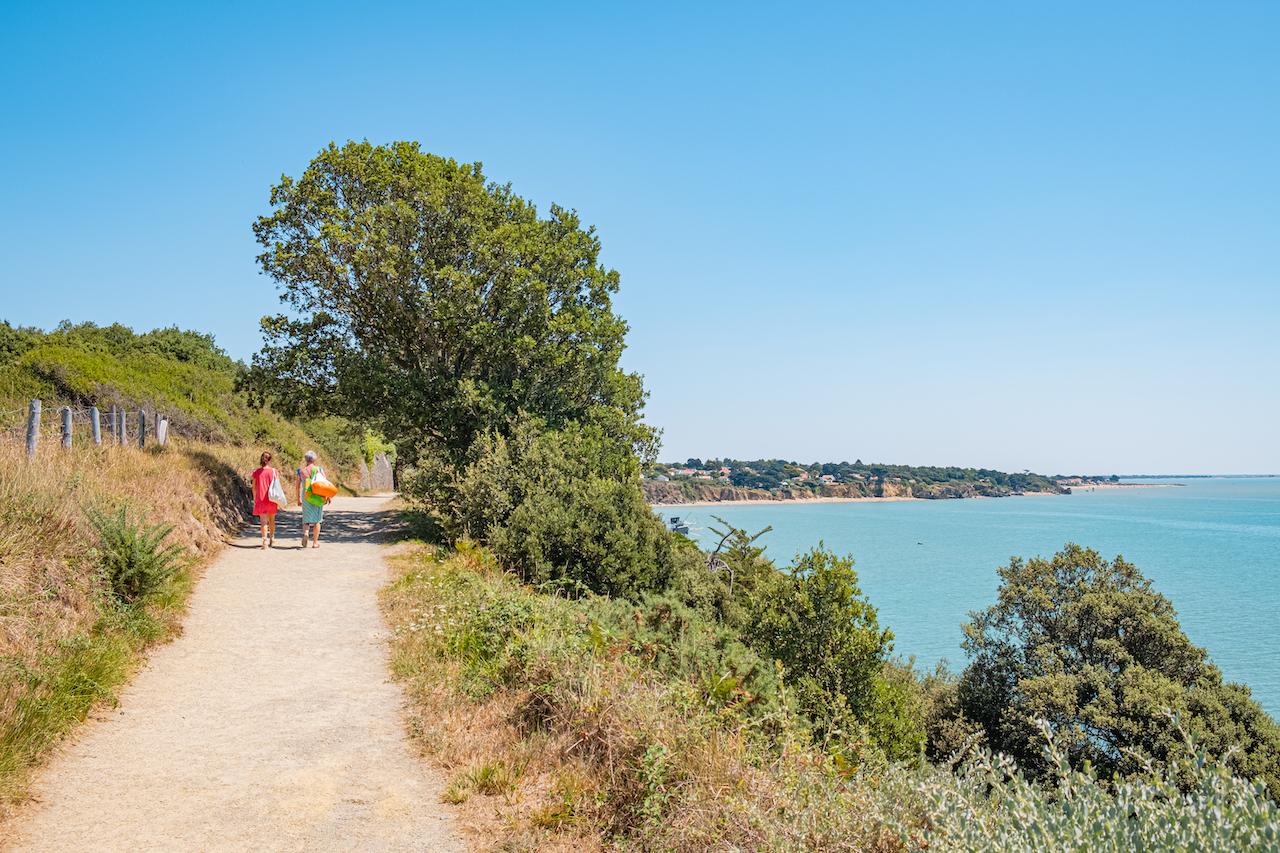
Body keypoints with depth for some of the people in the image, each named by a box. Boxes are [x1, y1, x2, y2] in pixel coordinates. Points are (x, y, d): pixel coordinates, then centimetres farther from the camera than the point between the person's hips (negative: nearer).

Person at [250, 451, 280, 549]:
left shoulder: (256, 472, -3)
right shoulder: (274, 472, -5)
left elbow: (254, 488, 2)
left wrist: (255, 500, 14)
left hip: (260, 500, -1)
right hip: (271, 500, 1)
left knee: (263, 521, -3)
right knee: (272, 520, 19)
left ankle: (265, 542, -14)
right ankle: (272, 539, 34)